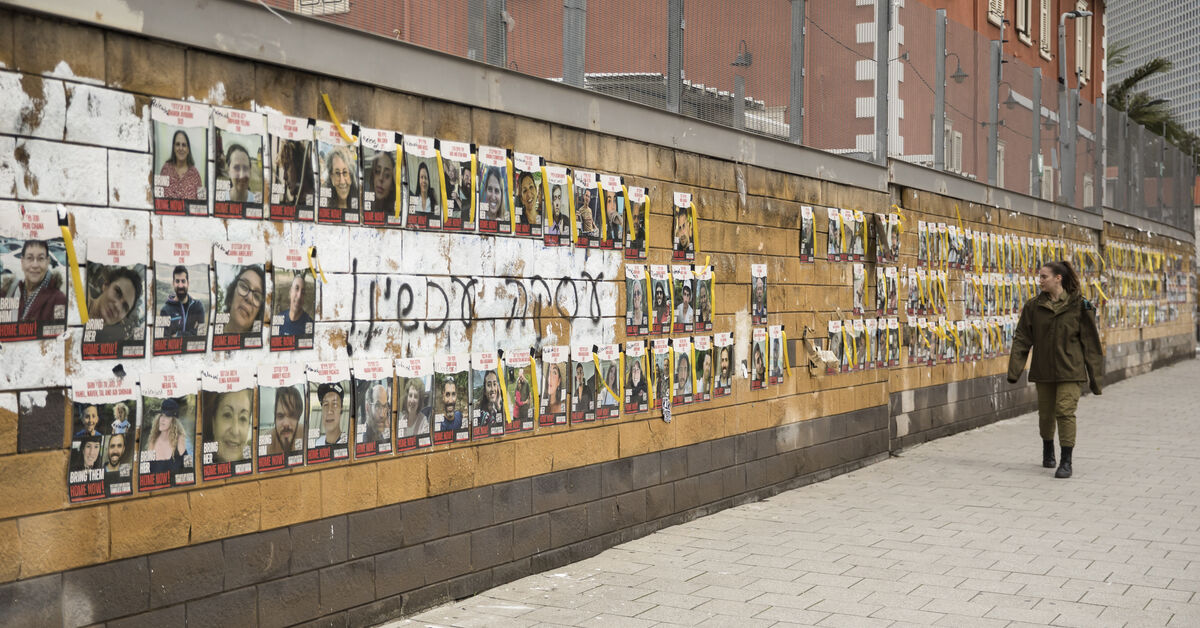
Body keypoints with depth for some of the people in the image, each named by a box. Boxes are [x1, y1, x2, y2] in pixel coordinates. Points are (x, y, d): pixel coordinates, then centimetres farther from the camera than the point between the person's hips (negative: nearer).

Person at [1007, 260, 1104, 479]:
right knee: (1046, 413, 12)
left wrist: (1095, 377, -1)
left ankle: (1066, 461, -5)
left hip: (1070, 371, -3)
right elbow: (1022, 340, 1)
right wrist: (1014, 370, -10)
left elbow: (1091, 343, -1)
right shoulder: (1033, 307, 2)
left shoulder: (1079, 306, -5)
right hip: (1043, 370, 3)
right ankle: (1048, 448, 39)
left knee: (1065, 411, -13)